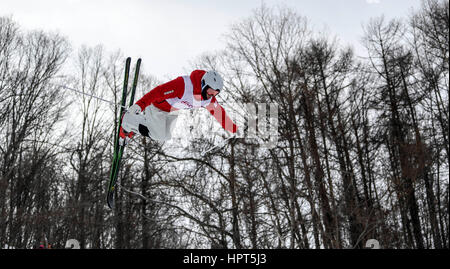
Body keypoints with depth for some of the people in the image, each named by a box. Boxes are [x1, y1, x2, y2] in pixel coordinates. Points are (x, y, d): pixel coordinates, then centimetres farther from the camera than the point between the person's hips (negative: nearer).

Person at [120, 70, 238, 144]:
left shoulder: (208, 99, -14)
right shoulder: (184, 84, -38)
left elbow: (219, 113, 1)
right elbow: (159, 91, -38)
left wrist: (234, 129, 2)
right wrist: (139, 105, -44)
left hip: (172, 113, 8)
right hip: (158, 106, -8)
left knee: (166, 136, 11)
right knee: (159, 136, -14)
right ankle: (127, 121, 3)